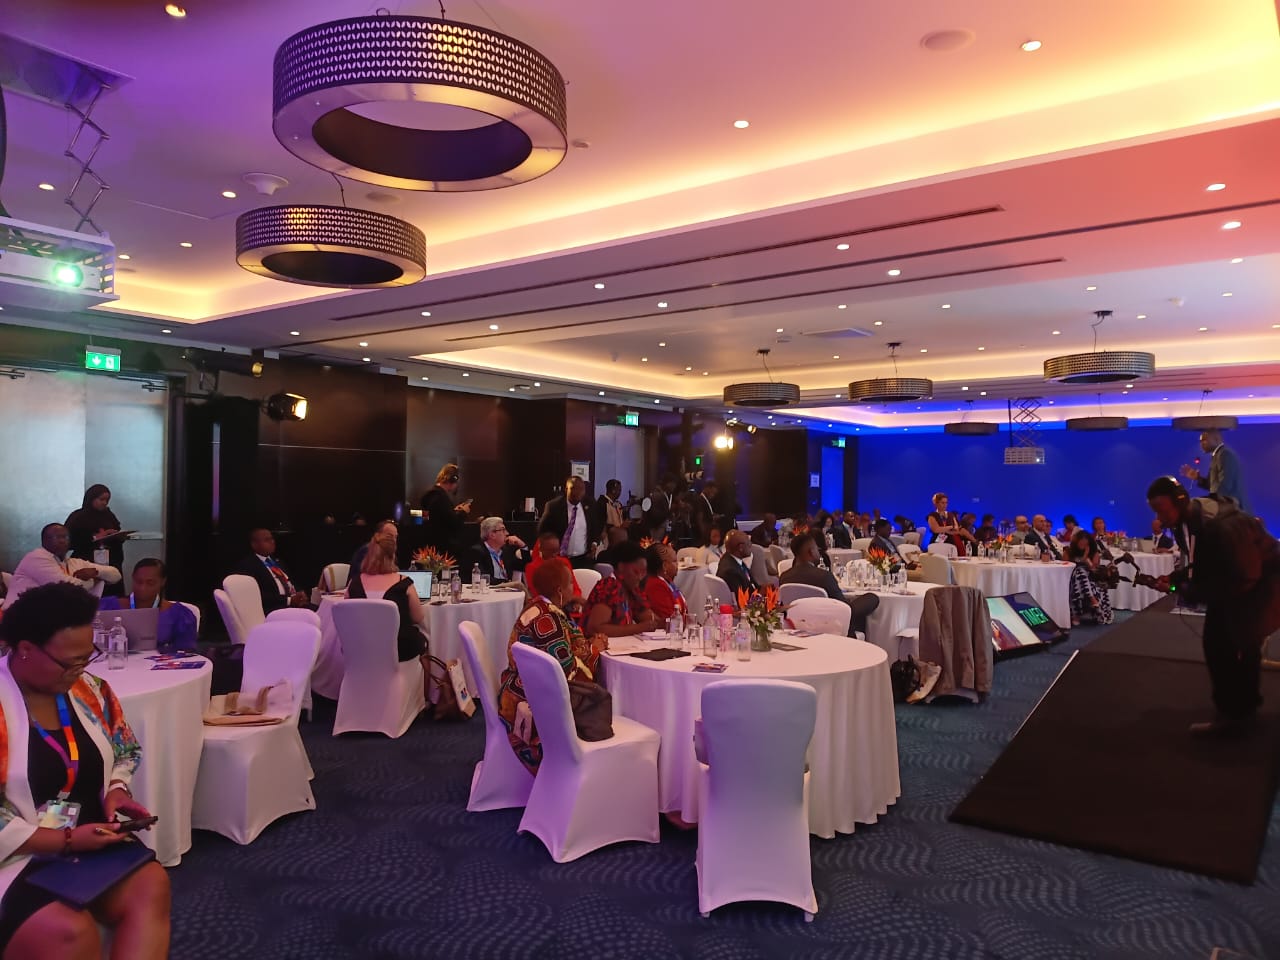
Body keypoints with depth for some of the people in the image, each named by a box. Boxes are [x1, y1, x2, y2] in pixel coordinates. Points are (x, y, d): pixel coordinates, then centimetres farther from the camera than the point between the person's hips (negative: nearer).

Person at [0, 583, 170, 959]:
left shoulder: (90, 690, 3)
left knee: (151, 885, -23)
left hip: (93, 847, 5)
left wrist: (117, 790, -5)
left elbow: (125, 752, 16)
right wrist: (65, 840, -22)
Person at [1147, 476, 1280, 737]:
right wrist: (1176, 580, -12)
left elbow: (1246, 578, -32)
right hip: (1231, 578, 8)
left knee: (1243, 645, -9)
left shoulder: (1223, 525, -35)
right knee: (1215, 643, 7)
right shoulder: (1185, 520, -8)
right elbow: (1200, 563, 5)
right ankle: (1232, 709, 21)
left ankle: (1239, 714, 6)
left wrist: (1197, 592, -28)